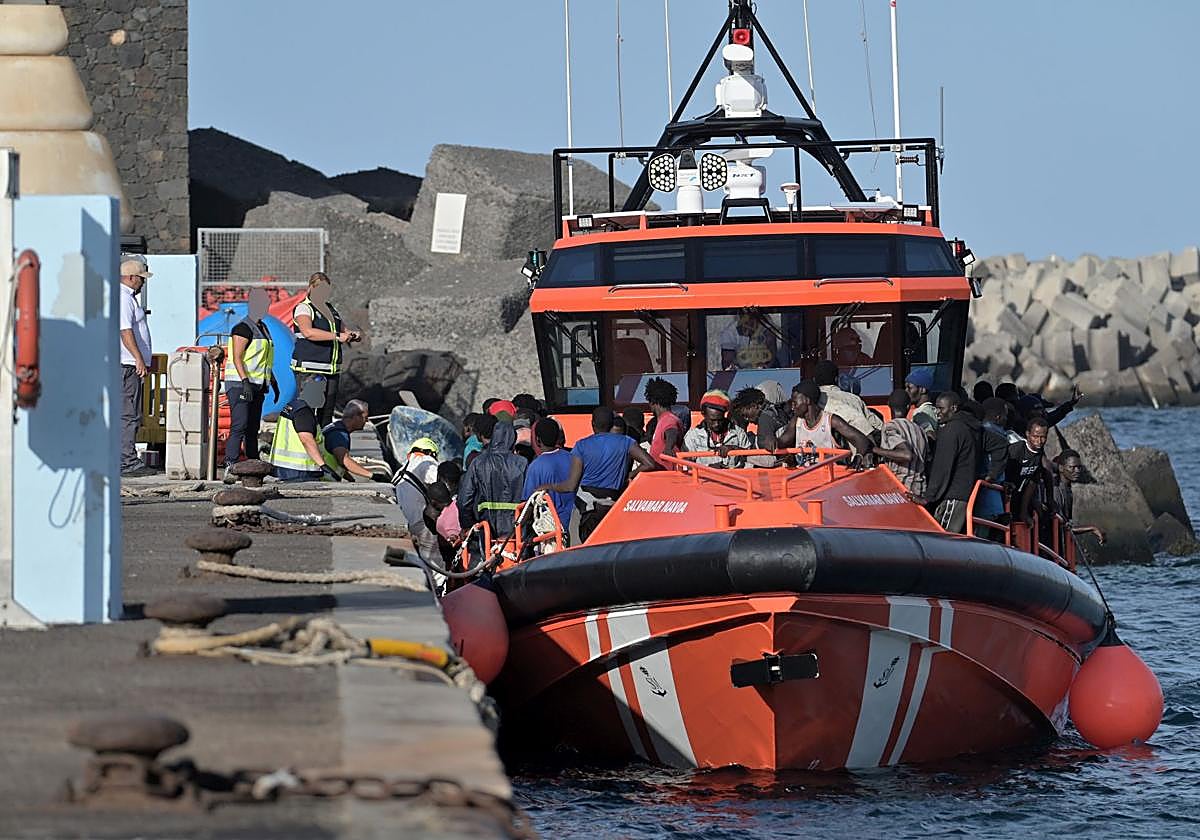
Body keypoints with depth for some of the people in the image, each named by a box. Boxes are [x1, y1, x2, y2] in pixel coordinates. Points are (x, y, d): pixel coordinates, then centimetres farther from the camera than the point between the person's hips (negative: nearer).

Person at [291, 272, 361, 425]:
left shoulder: (332, 310, 19)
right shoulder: (303, 309, -5)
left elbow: (344, 330, 29)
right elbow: (308, 332, -23)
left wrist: (353, 335, 4)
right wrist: (337, 336, -27)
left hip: (331, 370, 8)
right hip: (308, 369, -8)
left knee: (327, 413, 7)